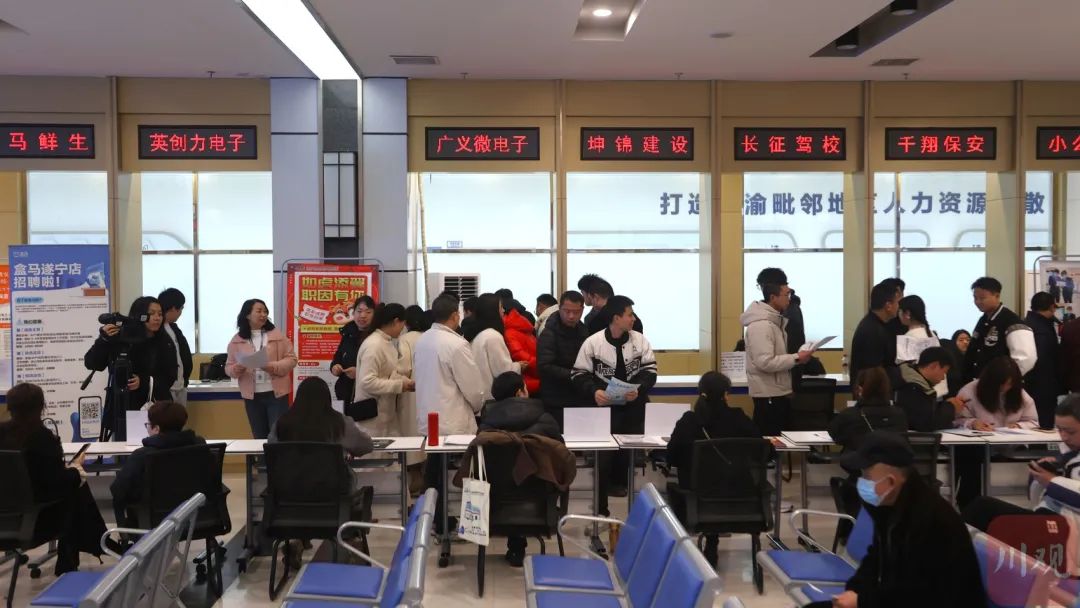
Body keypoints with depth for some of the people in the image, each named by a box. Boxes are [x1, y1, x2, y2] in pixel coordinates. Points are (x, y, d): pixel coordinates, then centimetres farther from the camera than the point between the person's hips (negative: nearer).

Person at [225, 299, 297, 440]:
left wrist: (274, 367, -18)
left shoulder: (277, 335, 1)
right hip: (252, 395, 2)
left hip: (276, 393, -1)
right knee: (259, 437, 9)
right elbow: (228, 367, 7)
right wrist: (235, 370, -16)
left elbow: (291, 359, 0)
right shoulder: (237, 340, 4)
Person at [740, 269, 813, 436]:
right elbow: (765, 363, -26)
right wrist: (796, 358, -20)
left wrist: (796, 356, 6)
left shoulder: (774, 321, 14)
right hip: (769, 395, -10)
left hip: (779, 393, 10)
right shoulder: (761, 325, -19)